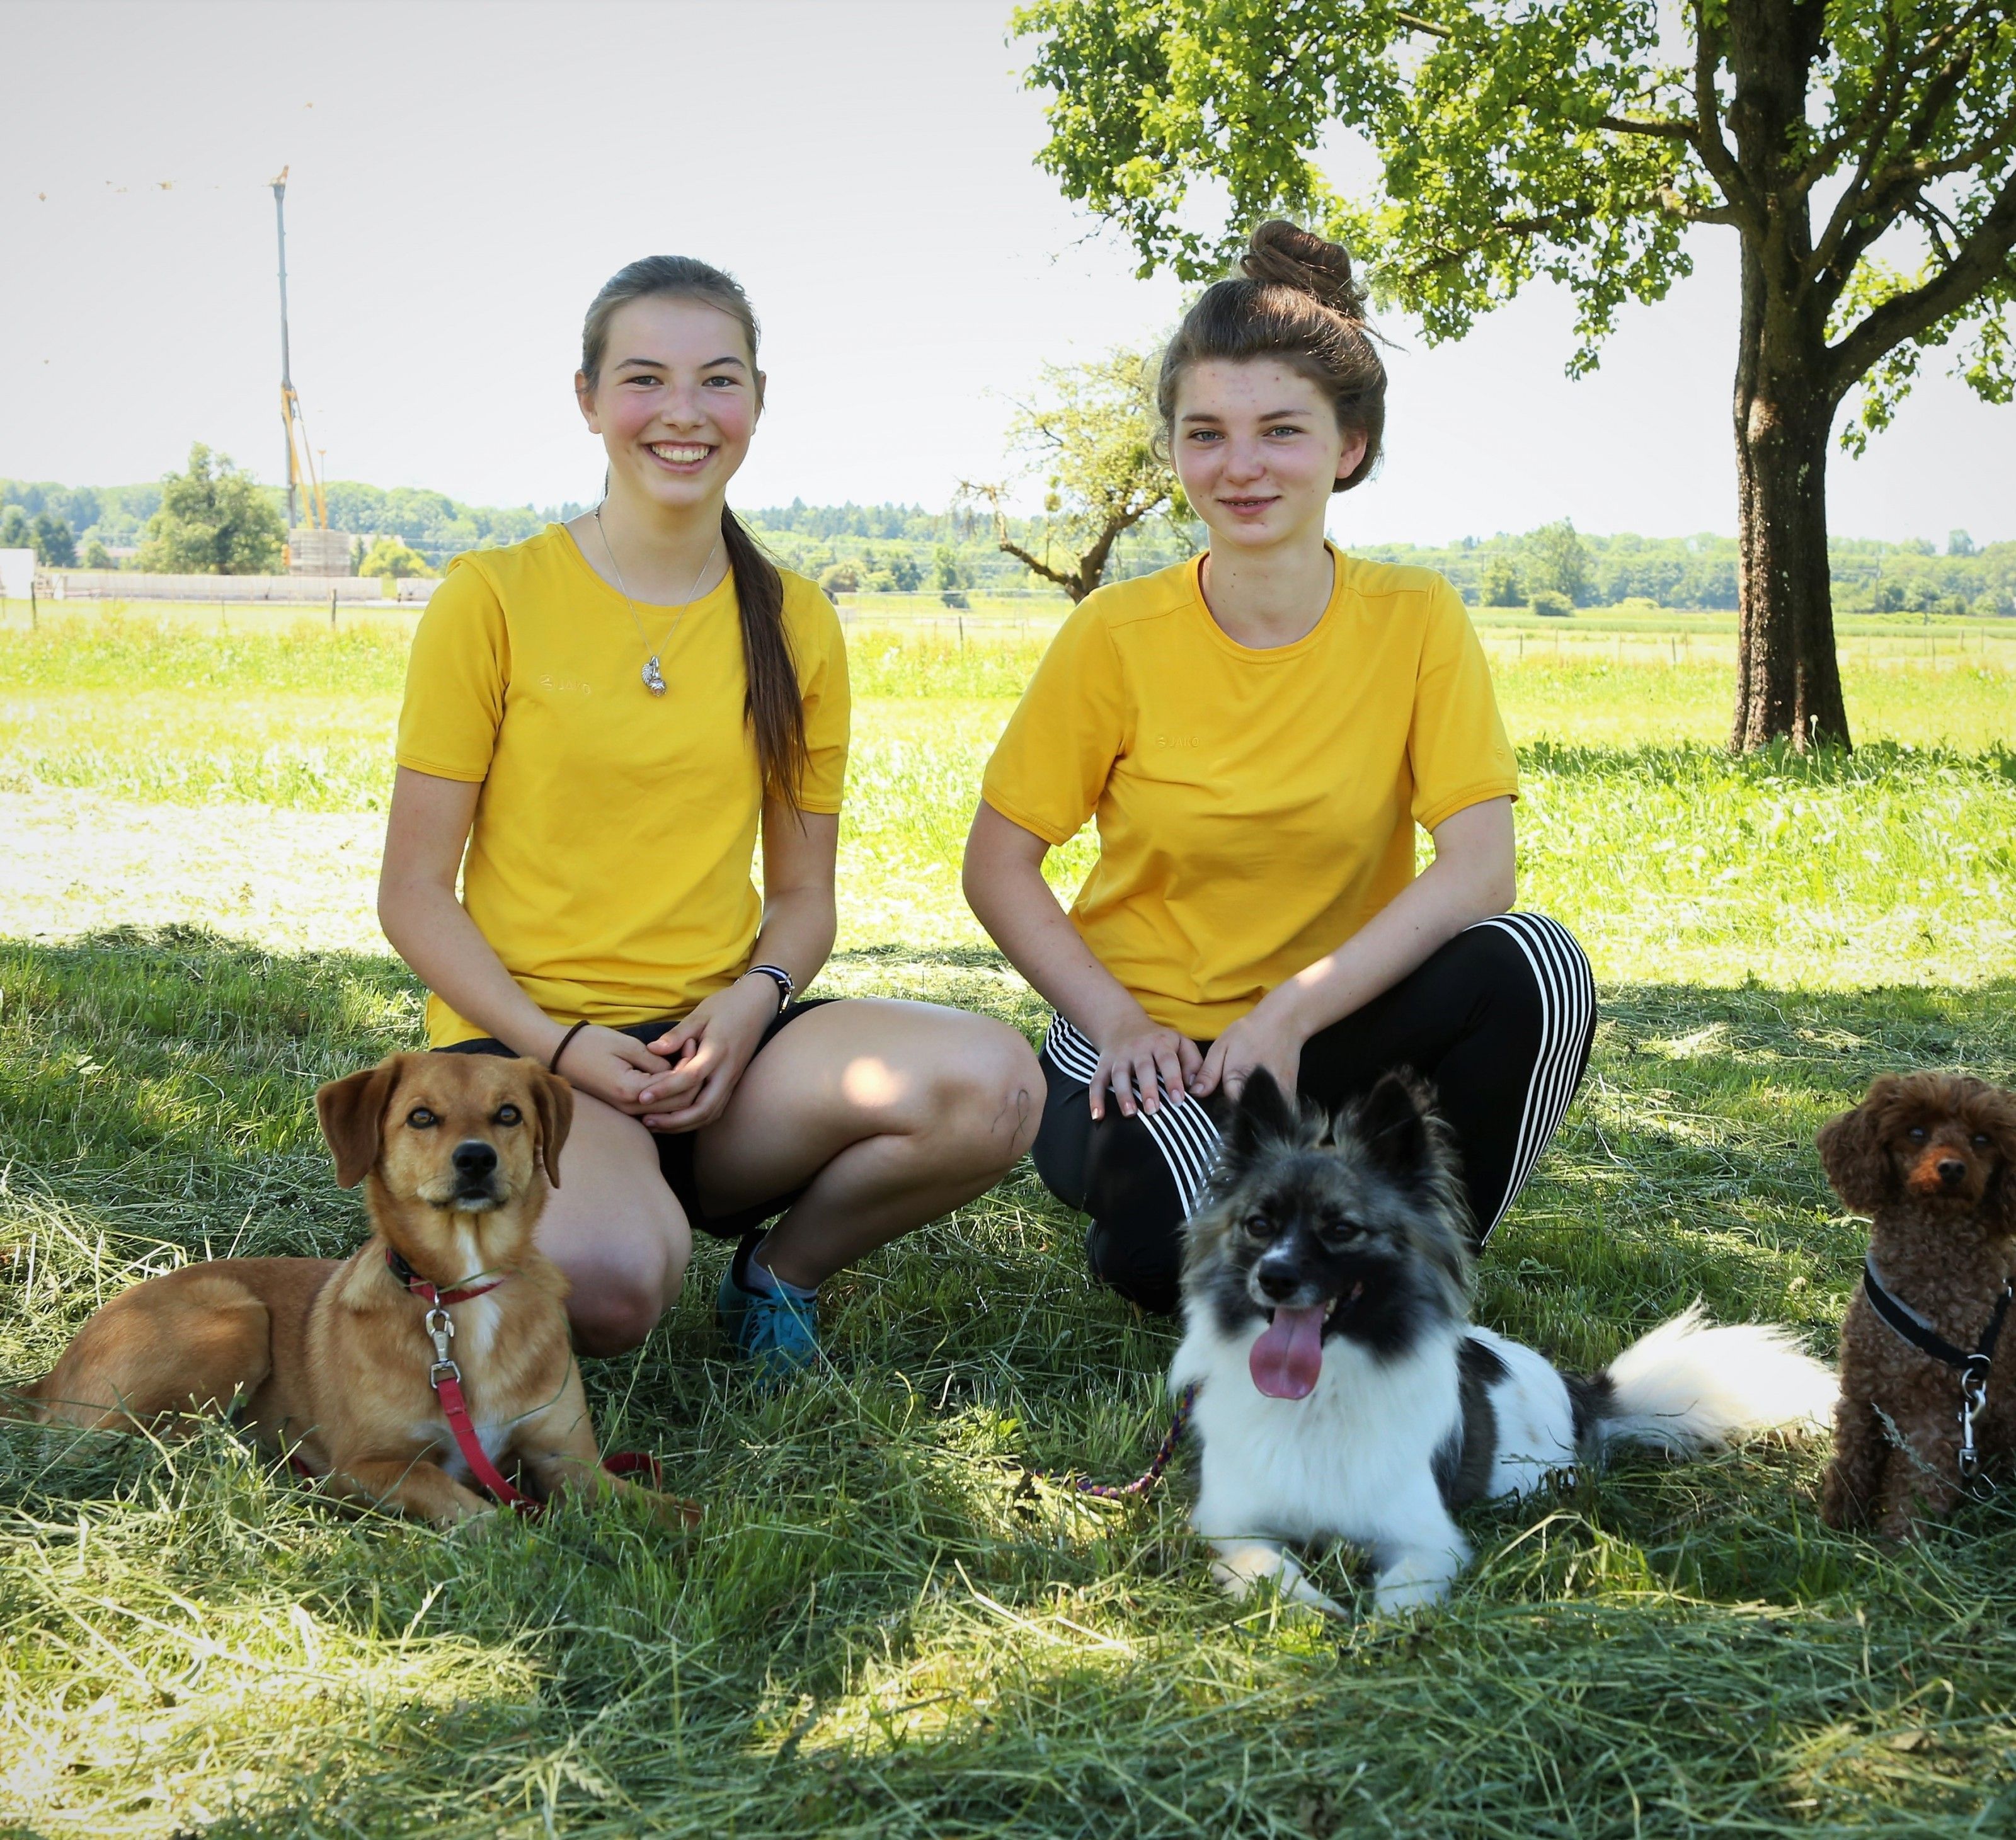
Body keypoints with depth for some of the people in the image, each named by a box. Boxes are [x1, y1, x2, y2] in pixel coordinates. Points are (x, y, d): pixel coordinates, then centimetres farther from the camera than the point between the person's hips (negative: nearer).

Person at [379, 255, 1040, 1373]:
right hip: (520, 1041, -3)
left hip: (714, 1044, 3)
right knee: (608, 1280, -36)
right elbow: (414, 893, -1)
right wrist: (556, 1045, -15)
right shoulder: (494, 599, -1)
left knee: (992, 1084, -26)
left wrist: (751, 1003, -9)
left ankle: (781, 1267, 3)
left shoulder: (796, 624, 10)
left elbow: (804, 893, 14)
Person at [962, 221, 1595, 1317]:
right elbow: (997, 865, -3)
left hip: (1331, 1034, 2)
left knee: (1533, 966, -27)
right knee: (1181, 1246, -34)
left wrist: (1291, 1015, -22)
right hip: (1148, 1047, -2)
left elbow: (1478, 868, -14)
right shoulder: (1118, 635, -7)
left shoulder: (1416, 622, -6)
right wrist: (1119, 1022, -16)